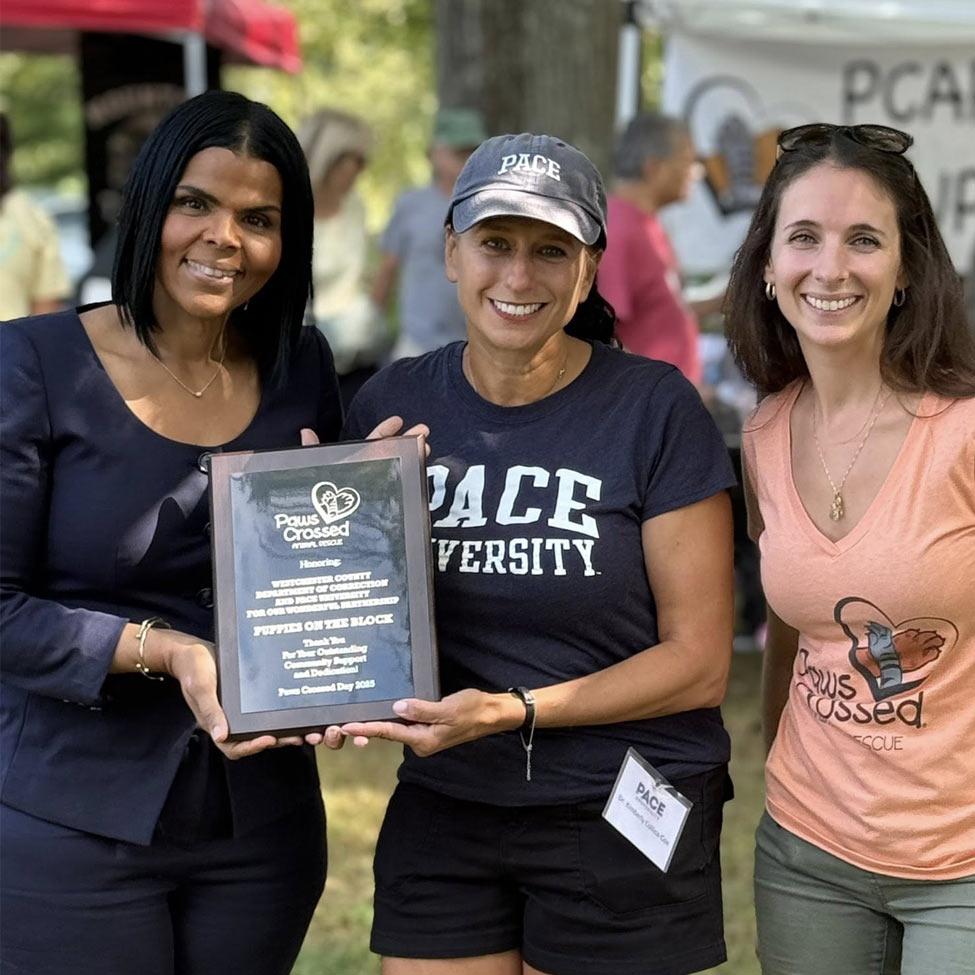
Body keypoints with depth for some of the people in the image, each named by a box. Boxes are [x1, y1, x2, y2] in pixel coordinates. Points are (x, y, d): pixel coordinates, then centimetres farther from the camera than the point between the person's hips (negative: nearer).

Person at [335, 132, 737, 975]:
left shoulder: (655, 409, -10)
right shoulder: (391, 406, -1)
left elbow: (699, 662, -9)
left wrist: (515, 710, -19)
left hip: (625, 821, -3)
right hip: (444, 812, 3)